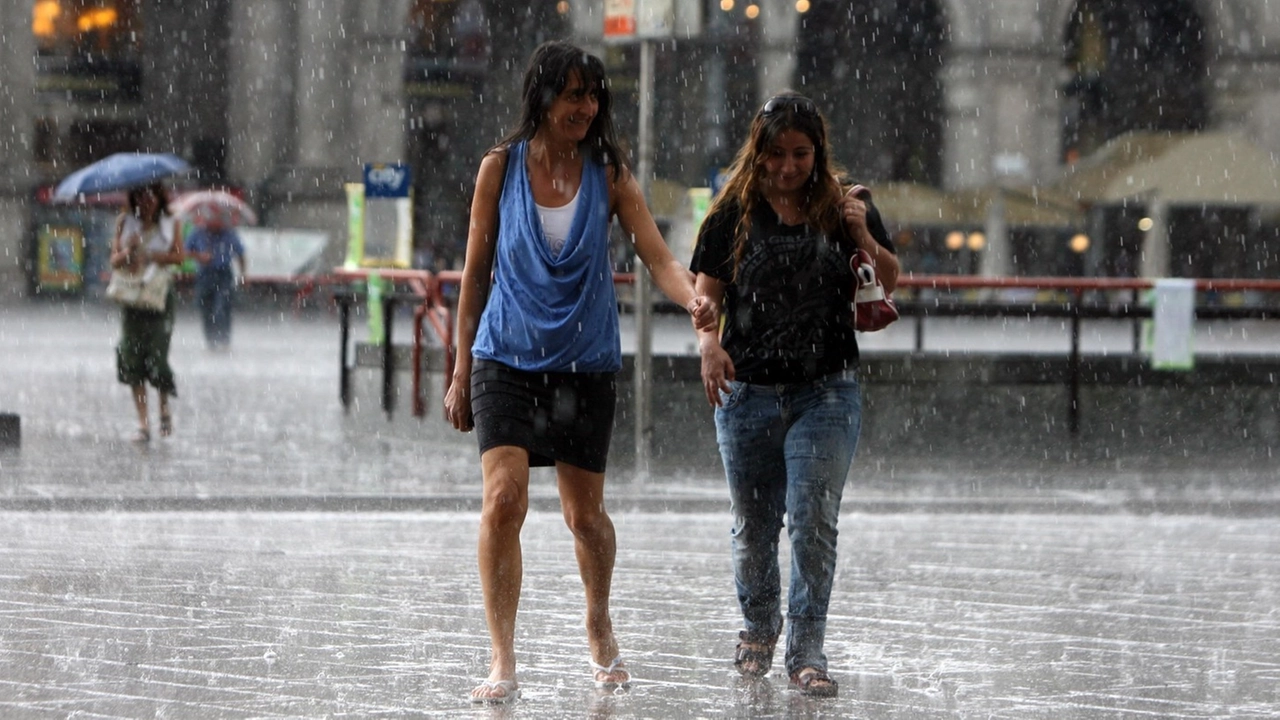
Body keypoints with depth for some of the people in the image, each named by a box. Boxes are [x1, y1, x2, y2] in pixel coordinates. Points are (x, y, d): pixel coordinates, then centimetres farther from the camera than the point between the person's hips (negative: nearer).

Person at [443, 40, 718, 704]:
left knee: (584, 513, 8)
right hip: (507, 357, -1)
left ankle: (600, 629, 36)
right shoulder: (501, 168, -1)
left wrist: (692, 300, -30)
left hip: (584, 362, 1)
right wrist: (461, 370, 5)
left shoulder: (609, 175, 0)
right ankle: (502, 662, -13)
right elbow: (476, 271, 5)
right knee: (504, 500, -17)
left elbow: (657, 255, -8)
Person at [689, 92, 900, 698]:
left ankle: (807, 648, -5)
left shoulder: (843, 209, 3)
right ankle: (759, 625, 34)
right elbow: (706, 293, 2)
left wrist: (866, 241, -12)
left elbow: (889, 285, 8)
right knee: (753, 524, 11)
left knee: (813, 520, -12)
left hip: (826, 392, -1)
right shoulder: (734, 214, 1)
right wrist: (709, 342, -18)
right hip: (748, 392, 1)